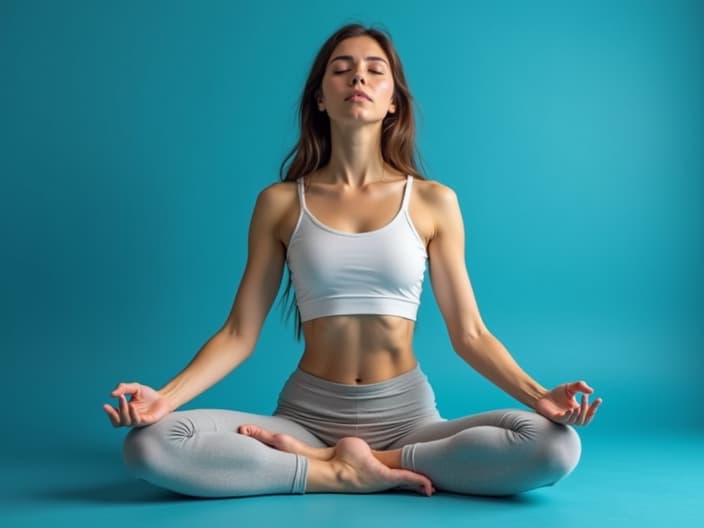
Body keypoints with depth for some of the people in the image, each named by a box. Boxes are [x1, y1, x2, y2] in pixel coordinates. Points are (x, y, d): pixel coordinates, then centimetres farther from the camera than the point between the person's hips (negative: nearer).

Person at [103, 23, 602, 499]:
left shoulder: (434, 201, 2)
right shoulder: (279, 202, 2)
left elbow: (469, 333, 1)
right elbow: (239, 333, 1)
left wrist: (538, 395, -16)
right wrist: (164, 396, -16)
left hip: (407, 415, 1)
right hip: (307, 413, 0)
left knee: (555, 445, -25)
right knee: (150, 444, -24)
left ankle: (322, 460, -13)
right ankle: (346, 474, -13)